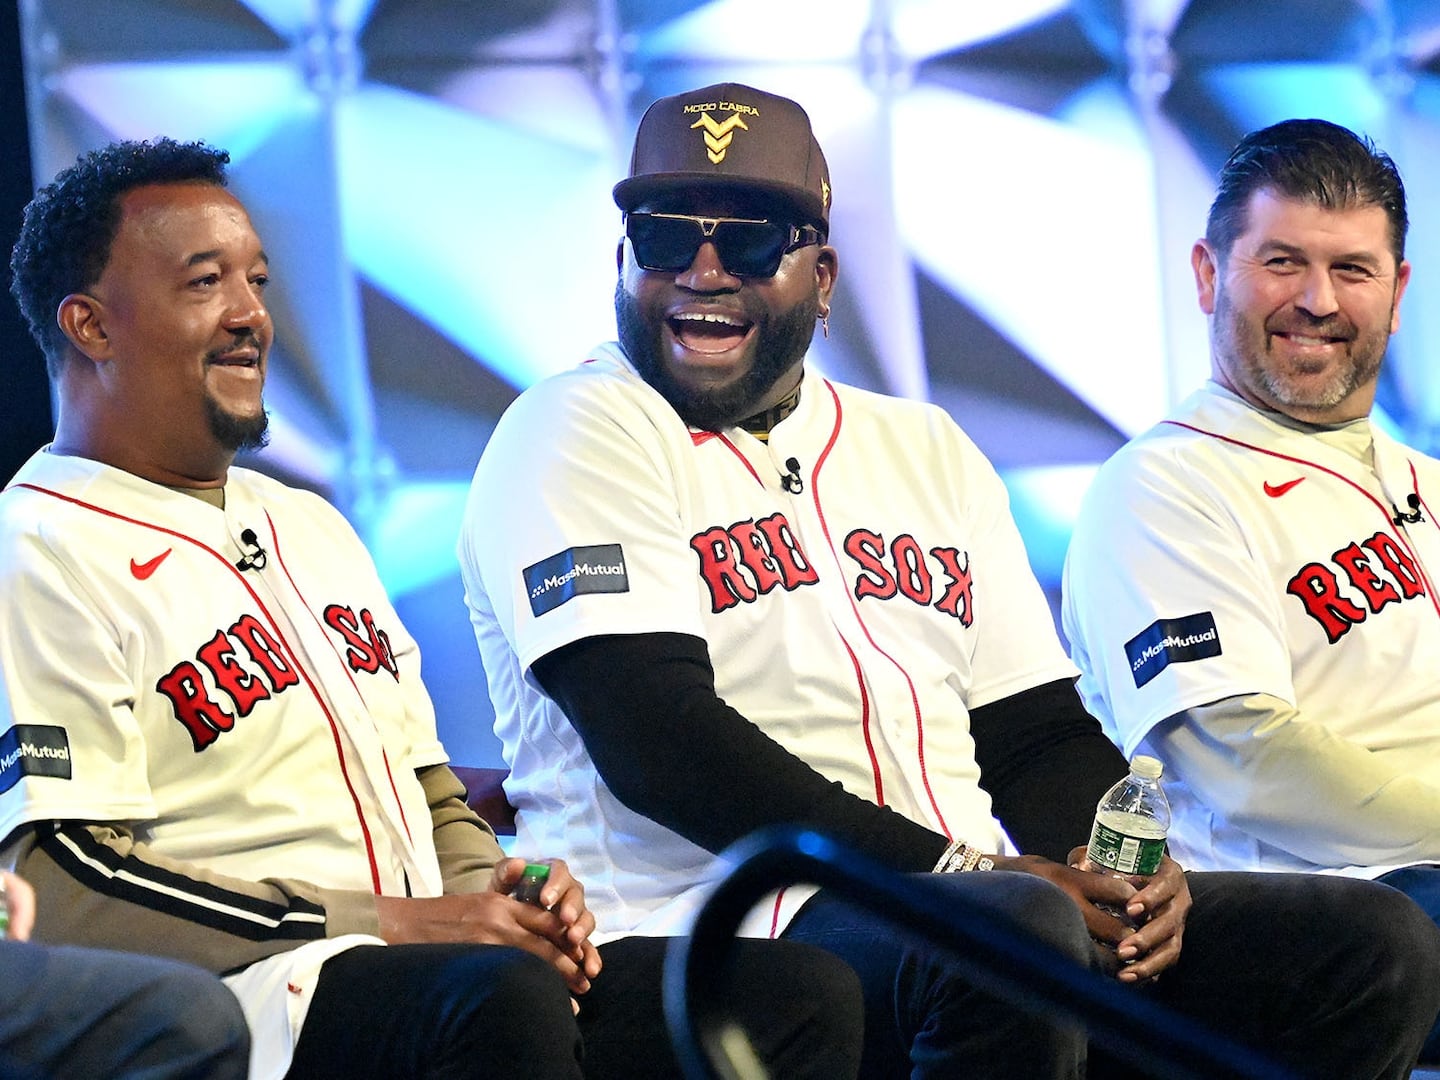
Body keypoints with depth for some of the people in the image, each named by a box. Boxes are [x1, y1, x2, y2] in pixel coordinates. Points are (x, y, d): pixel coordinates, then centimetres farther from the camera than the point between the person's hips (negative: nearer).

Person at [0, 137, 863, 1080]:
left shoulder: (310, 528, 27)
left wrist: (489, 889, 6)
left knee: (808, 996, -12)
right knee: (501, 998, -40)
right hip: (242, 1001, -9)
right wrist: (388, 926, -15)